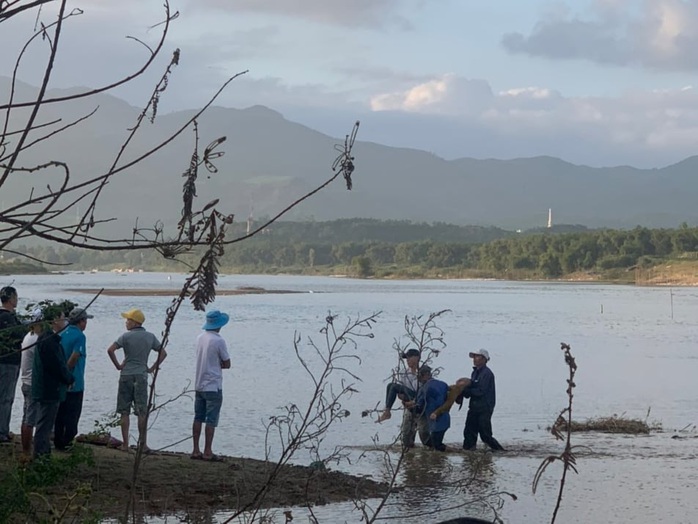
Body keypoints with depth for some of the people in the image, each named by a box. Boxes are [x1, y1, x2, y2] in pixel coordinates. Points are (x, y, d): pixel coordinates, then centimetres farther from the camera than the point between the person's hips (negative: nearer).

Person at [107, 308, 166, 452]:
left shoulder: (126, 336, -6)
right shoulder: (150, 337, 5)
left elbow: (110, 350, -16)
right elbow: (163, 353, 9)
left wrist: (118, 365, -4)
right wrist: (153, 368, 10)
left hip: (126, 375, -2)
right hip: (142, 375, 2)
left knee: (124, 412, 4)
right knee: (142, 412, 6)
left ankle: (125, 444, 3)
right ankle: (143, 444, 4)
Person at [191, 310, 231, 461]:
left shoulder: (200, 338, 7)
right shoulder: (218, 341, -15)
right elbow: (227, 364, -8)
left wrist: (216, 364, 4)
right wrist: (219, 364, 7)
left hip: (199, 385, 7)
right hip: (213, 386, -7)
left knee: (198, 418, 10)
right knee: (211, 420, -2)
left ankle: (196, 450, 12)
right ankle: (207, 452, -2)